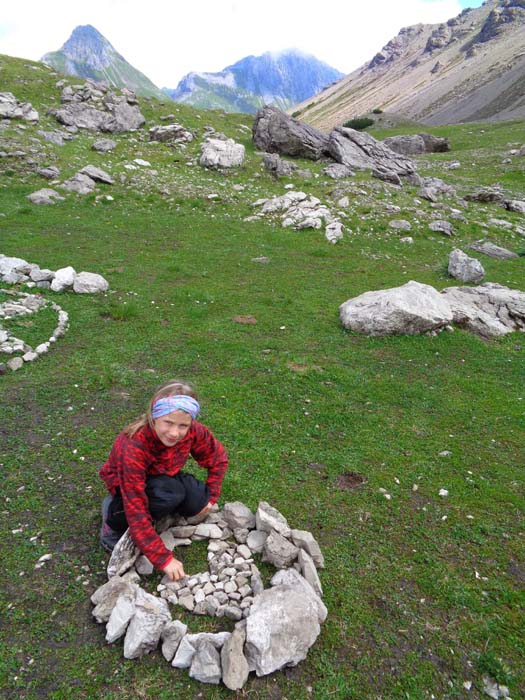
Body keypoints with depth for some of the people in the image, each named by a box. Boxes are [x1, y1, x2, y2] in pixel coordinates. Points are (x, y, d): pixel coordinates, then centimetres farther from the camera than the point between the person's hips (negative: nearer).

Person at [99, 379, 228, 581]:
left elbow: (218, 458, -3)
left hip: (163, 478, 4)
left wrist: (211, 497, -9)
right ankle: (113, 524, -9)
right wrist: (164, 559, -35)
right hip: (125, 487, -4)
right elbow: (136, 511, -36)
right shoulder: (133, 446, -37)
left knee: (198, 503, -23)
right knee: (170, 494, -34)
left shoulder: (194, 432, -25)